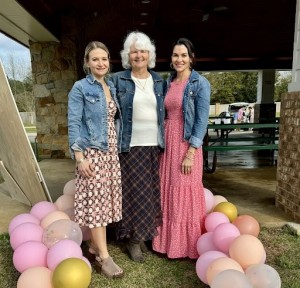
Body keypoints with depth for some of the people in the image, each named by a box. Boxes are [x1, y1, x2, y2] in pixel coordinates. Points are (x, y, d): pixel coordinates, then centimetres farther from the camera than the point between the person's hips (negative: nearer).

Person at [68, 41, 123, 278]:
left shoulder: (112, 88, 13)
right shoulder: (80, 88, -5)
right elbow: (73, 123, -10)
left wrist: (117, 149, 13)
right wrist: (80, 157, -17)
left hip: (111, 151, 6)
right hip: (92, 151, -6)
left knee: (106, 198, 9)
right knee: (96, 200, -5)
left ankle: (96, 245, 24)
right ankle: (104, 257, 2)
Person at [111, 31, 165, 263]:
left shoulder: (158, 81, 10)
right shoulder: (118, 80, 0)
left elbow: (163, 113, 14)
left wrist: (164, 140, 10)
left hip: (155, 146, 4)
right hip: (131, 146, -4)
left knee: (151, 192, 10)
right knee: (135, 192, 0)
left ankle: (143, 234, 26)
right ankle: (133, 238, 16)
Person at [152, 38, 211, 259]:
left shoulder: (200, 83, -7)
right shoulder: (168, 82, 11)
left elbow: (202, 121, -12)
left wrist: (190, 153, -17)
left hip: (187, 144, -6)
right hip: (167, 141, 6)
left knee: (185, 193, 2)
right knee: (167, 191, 12)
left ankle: (187, 245, 19)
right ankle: (169, 241, 28)